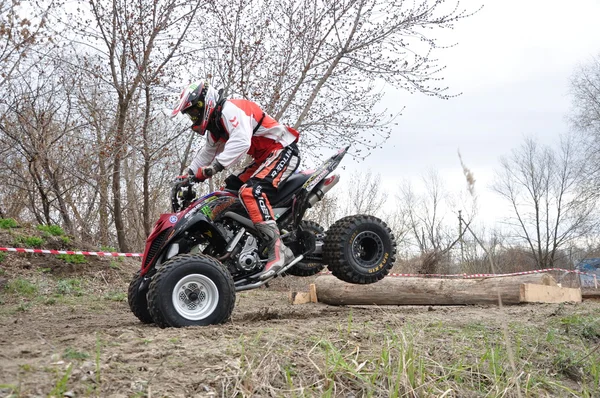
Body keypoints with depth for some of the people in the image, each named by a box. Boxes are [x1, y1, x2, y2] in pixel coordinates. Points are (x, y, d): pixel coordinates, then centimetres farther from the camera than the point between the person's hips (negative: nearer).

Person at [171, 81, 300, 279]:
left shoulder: (230, 109, -16)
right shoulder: (216, 123, 18)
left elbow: (241, 142, -32)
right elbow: (208, 151, 30)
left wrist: (217, 165, -37)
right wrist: (190, 174, 23)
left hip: (282, 151, -11)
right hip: (264, 157, 11)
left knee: (250, 191, -29)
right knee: (230, 187, 11)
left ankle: (278, 248, -36)